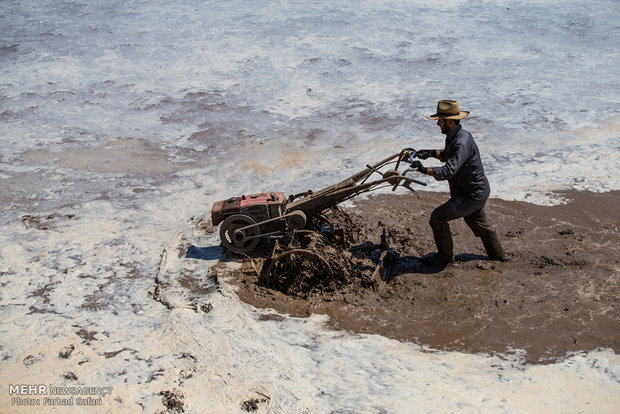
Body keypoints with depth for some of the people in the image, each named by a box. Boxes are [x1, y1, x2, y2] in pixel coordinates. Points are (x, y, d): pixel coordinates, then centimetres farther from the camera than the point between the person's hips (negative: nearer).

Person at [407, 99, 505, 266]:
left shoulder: (462, 143, -29)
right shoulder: (454, 136, 2)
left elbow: (449, 170, -40)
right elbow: (448, 156, 21)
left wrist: (425, 170, -45)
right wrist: (431, 153, 6)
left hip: (473, 195, -10)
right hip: (478, 190, 10)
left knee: (438, 216, -9)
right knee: (479, 222, 28)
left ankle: (445, 256, 8)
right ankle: (498, 255, 49)